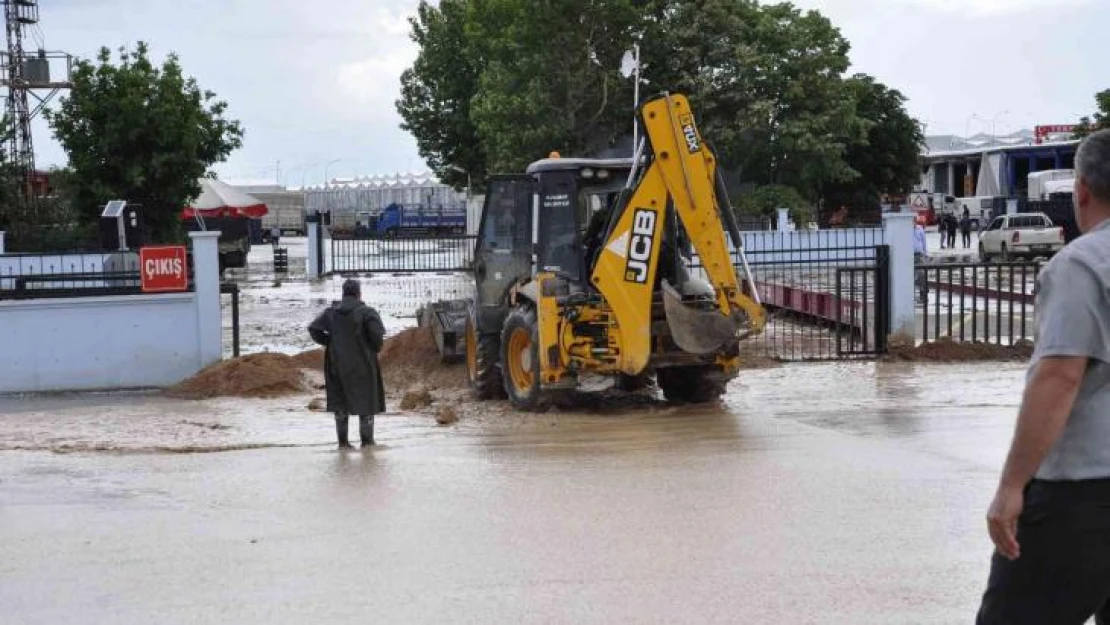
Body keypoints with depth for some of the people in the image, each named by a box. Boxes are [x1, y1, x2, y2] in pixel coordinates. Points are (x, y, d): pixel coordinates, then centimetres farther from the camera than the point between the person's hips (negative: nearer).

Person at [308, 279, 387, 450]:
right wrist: (376, 348, -3)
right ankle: (367, 440, 6)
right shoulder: (367, 312, -11)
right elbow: (377, 332, -23)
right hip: (362, 363, -4)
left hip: (337, 363, 4)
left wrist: (330, 343, 6)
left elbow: (313, 329, -3)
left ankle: (342, 440, 13)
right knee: (366, 400, 6)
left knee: (341, 401, 13)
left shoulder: (331, 312, 3)